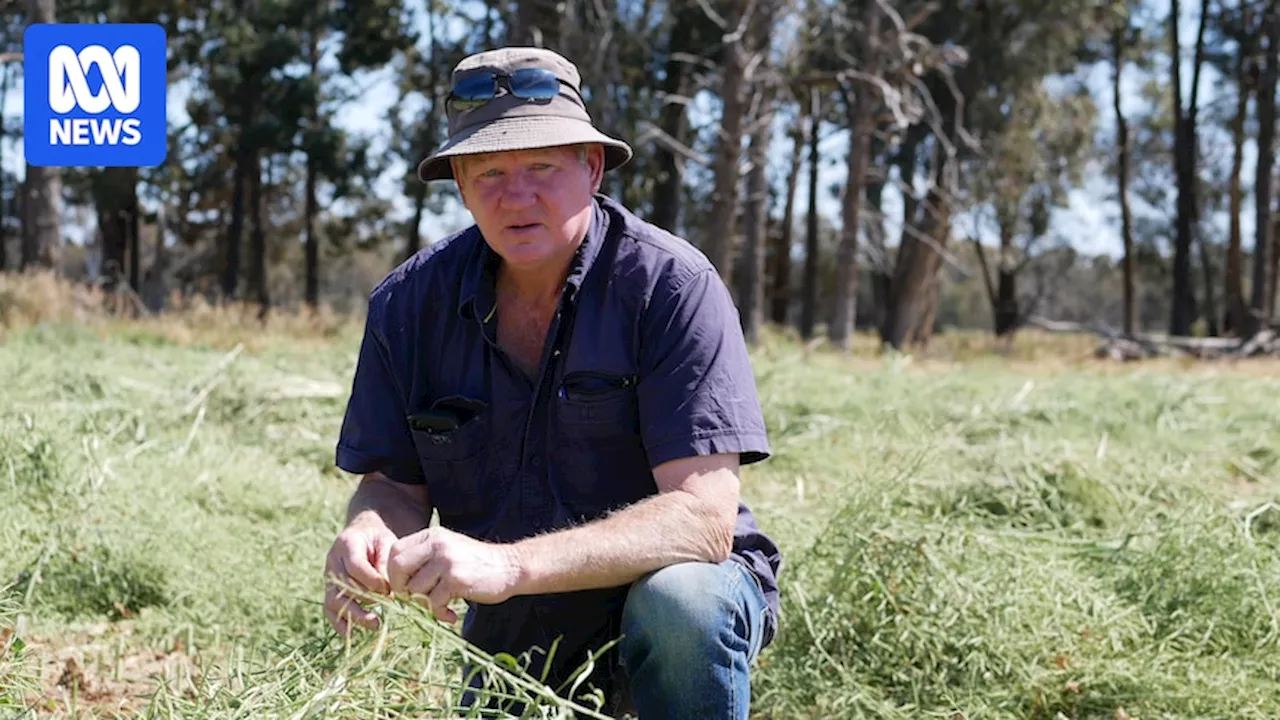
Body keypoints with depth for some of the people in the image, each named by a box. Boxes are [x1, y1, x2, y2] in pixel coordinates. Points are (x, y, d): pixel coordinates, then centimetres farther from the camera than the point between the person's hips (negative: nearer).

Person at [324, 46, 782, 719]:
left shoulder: (671, 285, -21)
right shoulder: (411, 301, -7)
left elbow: (702, 518, -29)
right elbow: (394, 483, -1)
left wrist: (509, 565, -42)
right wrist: (367, 536, -27)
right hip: (513, 638, 4)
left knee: (680, 600, -35)